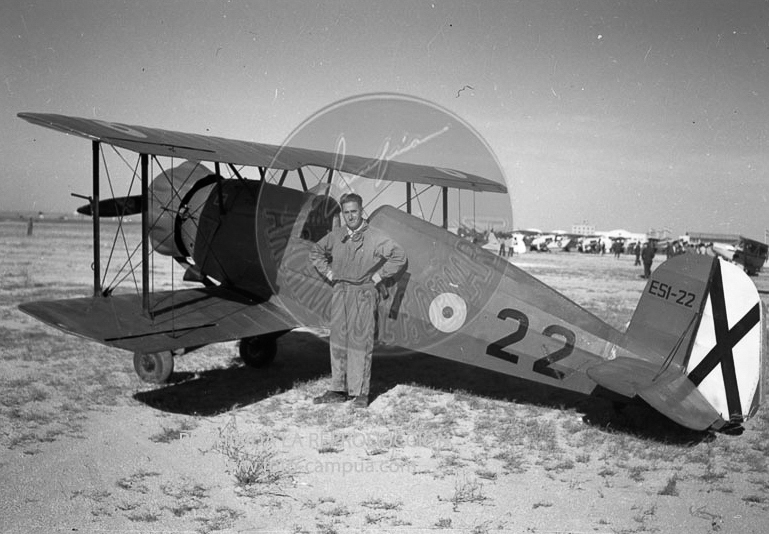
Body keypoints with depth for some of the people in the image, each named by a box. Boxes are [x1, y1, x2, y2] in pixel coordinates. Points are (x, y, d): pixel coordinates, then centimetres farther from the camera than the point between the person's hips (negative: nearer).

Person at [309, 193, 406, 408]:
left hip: (364, 294, -5)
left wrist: (378, 276, -9)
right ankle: (338, 389, 17)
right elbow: (316, 252, 21)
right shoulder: (336, 235, 6)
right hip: (340, 291, 5)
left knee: (360, 341, -3)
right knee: (338, 340, 8)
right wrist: (328, 273, 10)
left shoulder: (375, 237, -9)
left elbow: (399, 256, -10)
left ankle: (361, 392, 5)